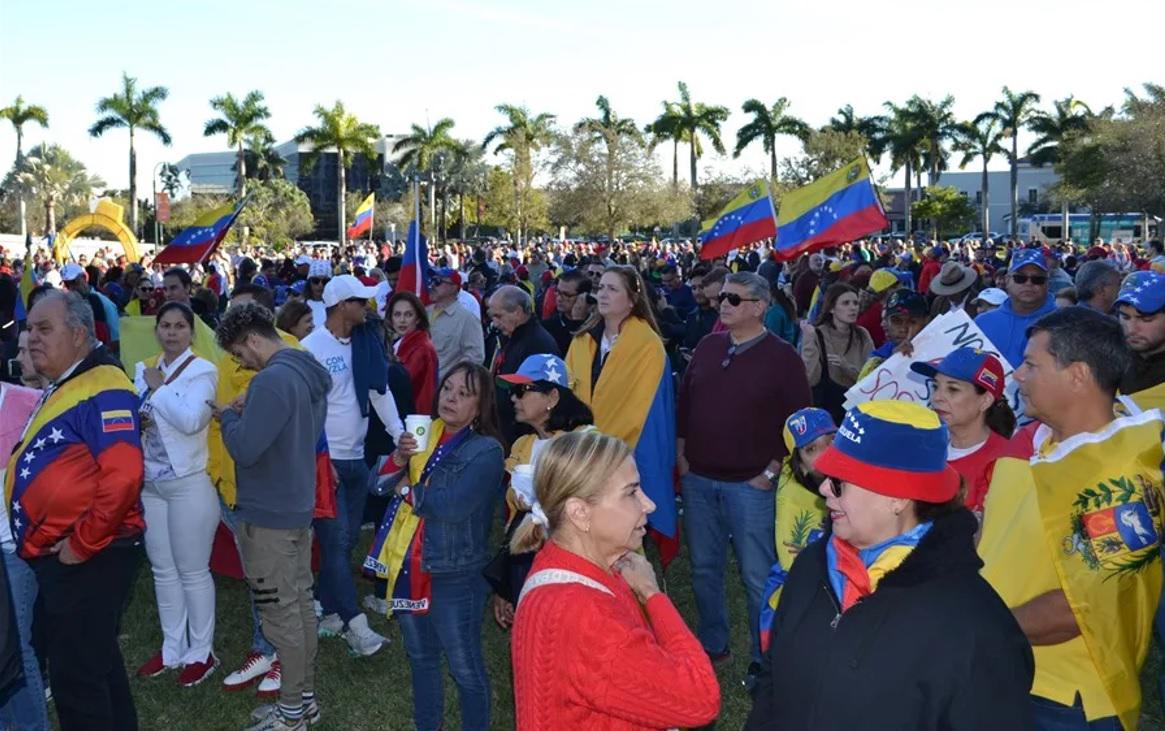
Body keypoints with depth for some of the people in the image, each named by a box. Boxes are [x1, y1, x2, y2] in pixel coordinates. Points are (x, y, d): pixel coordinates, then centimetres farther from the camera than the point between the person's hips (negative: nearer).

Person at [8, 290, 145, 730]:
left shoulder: (102, 390, -18)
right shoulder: (60, 389, 15)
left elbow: (123, 475, -29)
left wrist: (82, 545, -21)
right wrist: (40, 543, 14)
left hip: (89, 558, -10)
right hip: (57, 556, 10)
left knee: (76, 675, 0)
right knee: (94, 663, 21)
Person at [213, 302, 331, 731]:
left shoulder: (272, 379, -22)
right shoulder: (309, 373, 9)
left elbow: (244, 449, -24)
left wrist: (228, 415, -6)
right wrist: (246, 414, 8)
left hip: (268, 515, -9)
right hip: (298, 506, 9)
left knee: (280, 613, 1)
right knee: (300, 603, 15)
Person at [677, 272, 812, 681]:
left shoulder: (782, 357, -6)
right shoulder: (707, 348, 8)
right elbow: (684, 404, 13)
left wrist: (772, 472, -9)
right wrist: (681, 456, 7)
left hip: (750, 484, -5)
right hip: (698, 480, 5)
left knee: (757, 577, 2)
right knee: (704, 569, 14)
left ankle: (763, 659, 17)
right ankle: (712, 646, 30)